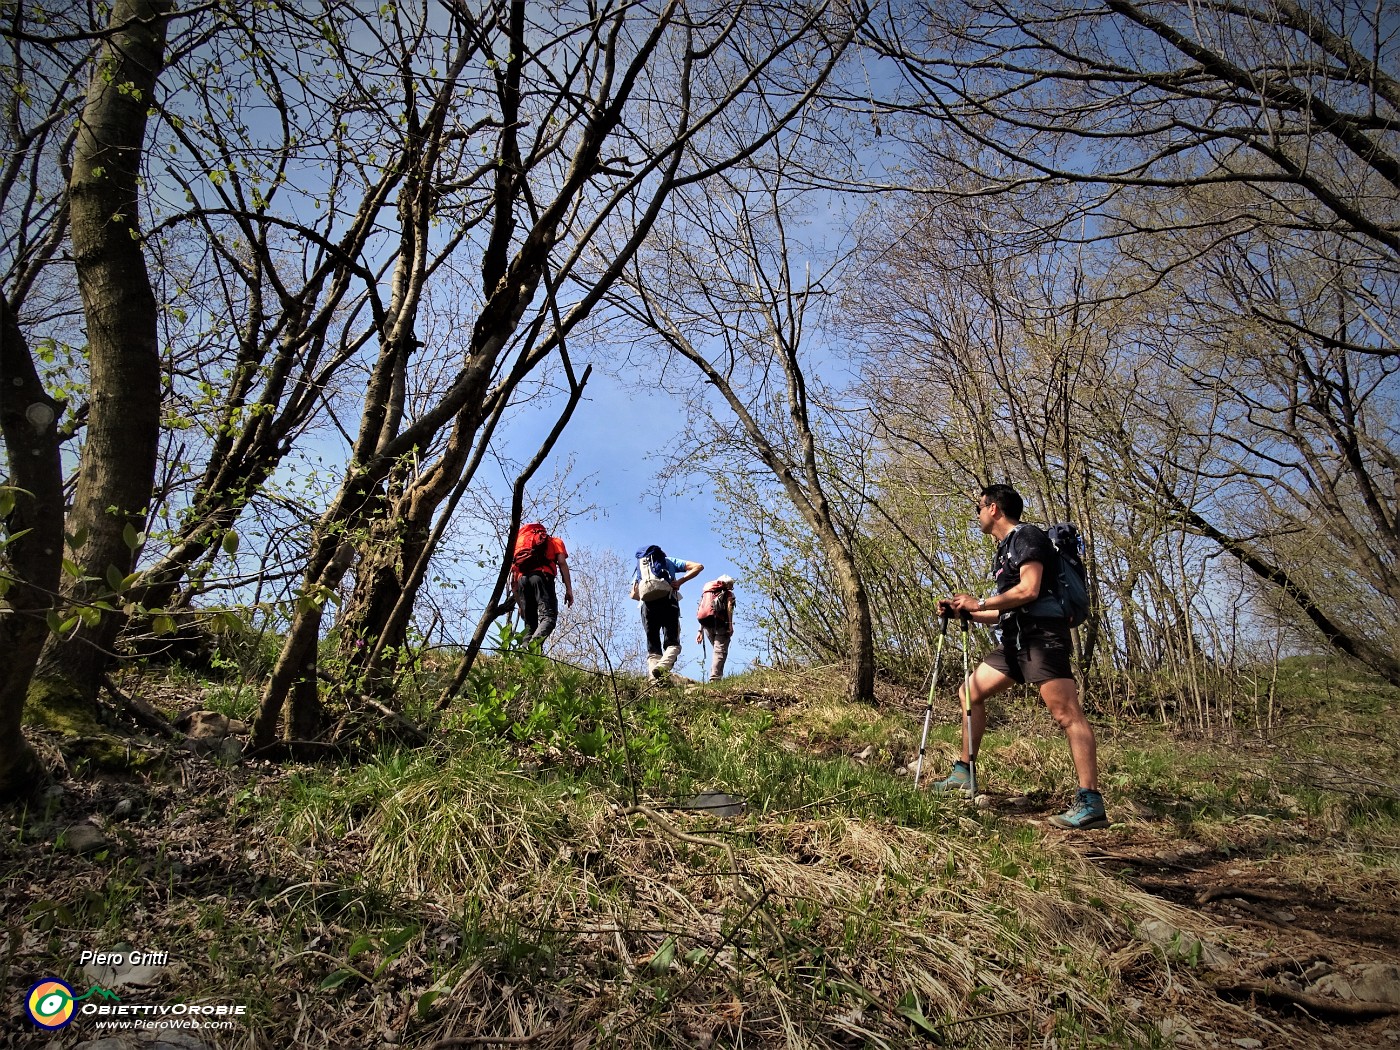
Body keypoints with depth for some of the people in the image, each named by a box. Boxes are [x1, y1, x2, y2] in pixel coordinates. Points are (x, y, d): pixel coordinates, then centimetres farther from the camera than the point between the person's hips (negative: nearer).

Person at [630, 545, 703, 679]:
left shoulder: (640, 566, 28)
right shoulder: (670, 561, 23)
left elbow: (634, 594, 18)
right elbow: (698, 567, 10)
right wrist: (680, 581, 7)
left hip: (648, 605, 2)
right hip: (668, 603, -2)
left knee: (652, 646, 6)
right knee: (672, 643, -4)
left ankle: (654, 678, -16)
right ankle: (663, 666, -34)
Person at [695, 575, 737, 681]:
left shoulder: (706, 592, 29)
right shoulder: (728, 593, 14)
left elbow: (701, 611, 22)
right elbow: (729, 608, -3)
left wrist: (700, 630, 20)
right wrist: (730, 625, -10)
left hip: (707, 625, 5)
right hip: (720, 624, -5)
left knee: (716, 650, 18)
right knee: (720, 651, -10)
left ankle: (716, 675, 7)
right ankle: (715, 678, -23)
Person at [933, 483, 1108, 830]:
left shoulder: (1026, 536, -4)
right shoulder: (1004, 550, 25)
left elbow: (1029, 590, -20)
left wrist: (979, 602, -10)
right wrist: (963, 611, 16)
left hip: (1042, 635, -11)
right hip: (1016, 639, 11)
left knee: (1067, 714, -15)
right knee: (971, 692, 12)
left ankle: (1090, 804, -18)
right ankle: (963, 773, 18)